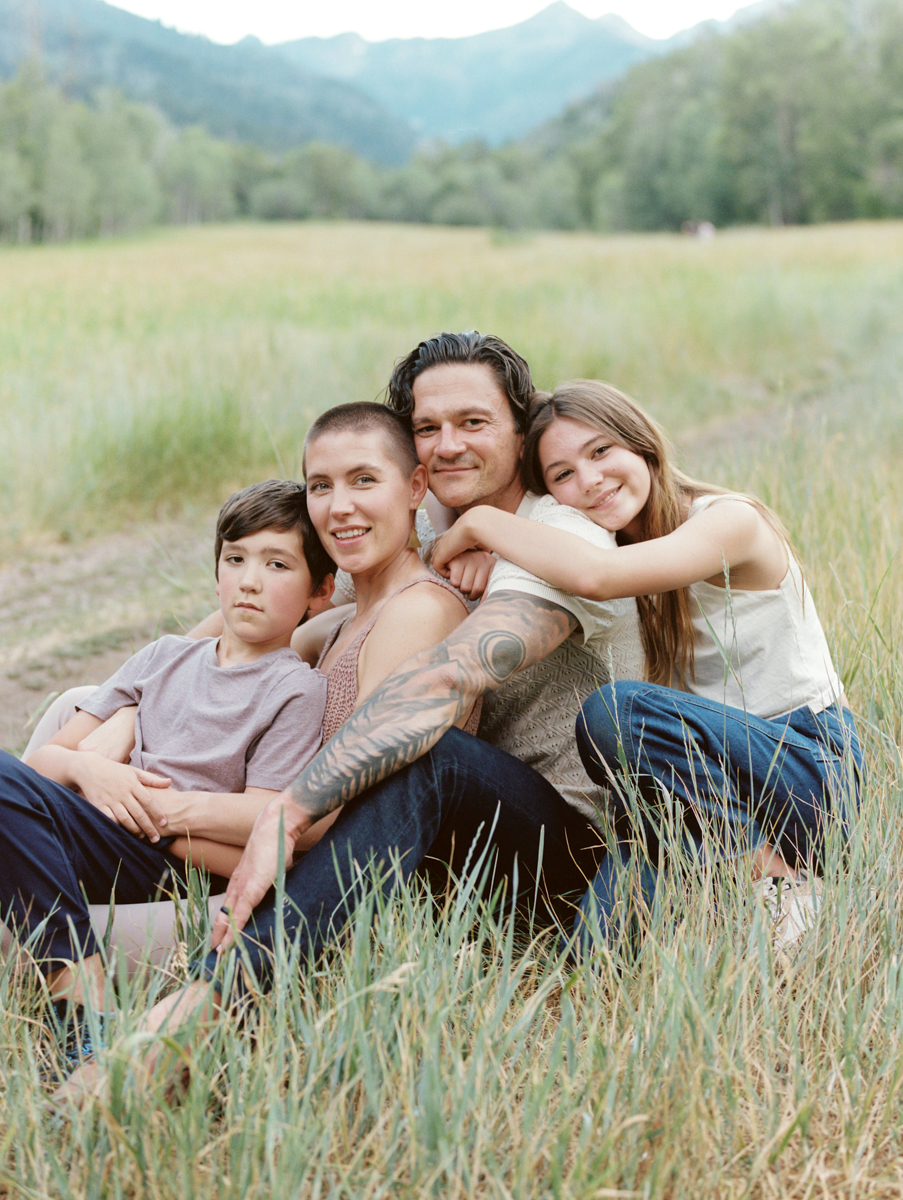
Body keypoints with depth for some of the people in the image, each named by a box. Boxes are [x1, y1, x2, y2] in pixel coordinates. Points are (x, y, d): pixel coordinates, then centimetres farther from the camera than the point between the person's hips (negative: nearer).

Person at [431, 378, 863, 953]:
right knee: (601, 940, -23)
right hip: (715, 782, 6)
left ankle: (778, 881, -18)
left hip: (811, 770, -6)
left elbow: (596, 575, -31)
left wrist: (481, 522, -20)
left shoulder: (731, 520, -15)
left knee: (615, 712, -32)